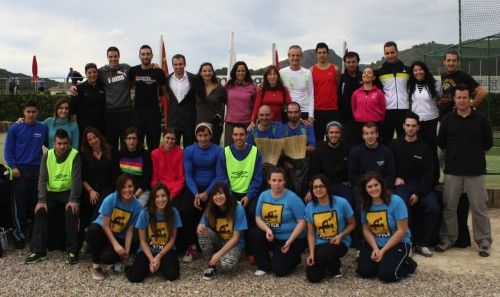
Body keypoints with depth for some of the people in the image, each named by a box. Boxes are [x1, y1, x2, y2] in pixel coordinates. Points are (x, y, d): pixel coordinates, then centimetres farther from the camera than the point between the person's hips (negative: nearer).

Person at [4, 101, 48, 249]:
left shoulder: (43, 128, 4)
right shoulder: (15, 128, -1)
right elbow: (8, 149, 0)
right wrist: (13, 167, -9)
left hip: (38, 170, 2)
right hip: (20, 170, -2)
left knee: (36, 203, 7)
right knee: (20, 204, 0)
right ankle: (19, 234, 10)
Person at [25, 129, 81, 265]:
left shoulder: (74, 155, -12)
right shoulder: (47, 156, -2)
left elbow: (76, 179, -18)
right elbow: (42, 179, -6)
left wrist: (73, 200, -29)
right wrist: (41, 200, -19)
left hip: (68, 192, -3)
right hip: (51, 193, 3)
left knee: (71, 212, -29)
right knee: (40, 211, -20)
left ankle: (72, 251, -16)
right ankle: (38, 251, -9)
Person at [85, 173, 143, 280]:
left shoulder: (137, 206, -13)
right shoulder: (110, 199, -19)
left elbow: (130, 230, -7)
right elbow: (105, 225, -16)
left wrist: (126, 250, -17)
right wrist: (116, 245, -23)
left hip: (119, 237, 0)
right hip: (102, 230, 0)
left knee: (107, 257, -31)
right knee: (93, 230, -37)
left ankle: (117, 259, 10)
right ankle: (96, 265, -13)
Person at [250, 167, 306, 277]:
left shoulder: (292, 198, -16)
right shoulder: (263, 195, -2)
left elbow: (302, 221, -16)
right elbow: (258, 218, -1)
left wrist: (289, 242, -20)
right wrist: (267, 230, -22)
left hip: (293, 239, -5)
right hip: (271, 237, 5)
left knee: (279, 270, -16)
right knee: (254, 233, -23)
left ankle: (293, 258, 19)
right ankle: (264, 265, -2)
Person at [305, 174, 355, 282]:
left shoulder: (341, 202, -13)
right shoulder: (309, 207, -4)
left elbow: (352, 224, 0)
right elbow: (311, 233, 0)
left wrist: (341, 235, -18)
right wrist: (311, 253, -12)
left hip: (339, 242, -3)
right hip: (319, 244, 3)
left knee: (323, 255, -36)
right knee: (313, 277, -13)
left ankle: (335, 267, 2)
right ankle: (324, 263, 22)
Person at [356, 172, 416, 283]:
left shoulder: (396, 201, -17)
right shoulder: (365, 205, -1)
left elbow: (401, 231, -17)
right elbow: (366, 230, 3)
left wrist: (383, 251, -17)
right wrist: (375, 248, -15)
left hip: (398, 243, -4)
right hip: (374, 243, 4)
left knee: (386, 274, -23)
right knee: (364, 271, -15)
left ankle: (407, 264, 8)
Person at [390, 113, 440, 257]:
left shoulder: (424, 148, 5)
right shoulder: (395, 145, 4)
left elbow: (429, 173, 0)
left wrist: (418, 193, -11)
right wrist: (395, 178, -10)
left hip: (421, 185, 2)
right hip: (401, 184, -2)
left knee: (433, 208, -22)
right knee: (404, 205, -32)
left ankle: (422, 243, -4)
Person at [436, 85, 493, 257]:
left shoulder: (480, 119, 1)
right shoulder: (447, 119, 5)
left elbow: (488, 143, 8)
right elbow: (441, 143, 12)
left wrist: (475, 155, 10)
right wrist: (454, 154, 11)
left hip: (476, 171, -1)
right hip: (452, 171, 2)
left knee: (479, 208, 2)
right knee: (448, 207, 6)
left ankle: (484, 241, 14)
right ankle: (447, 238, 19)